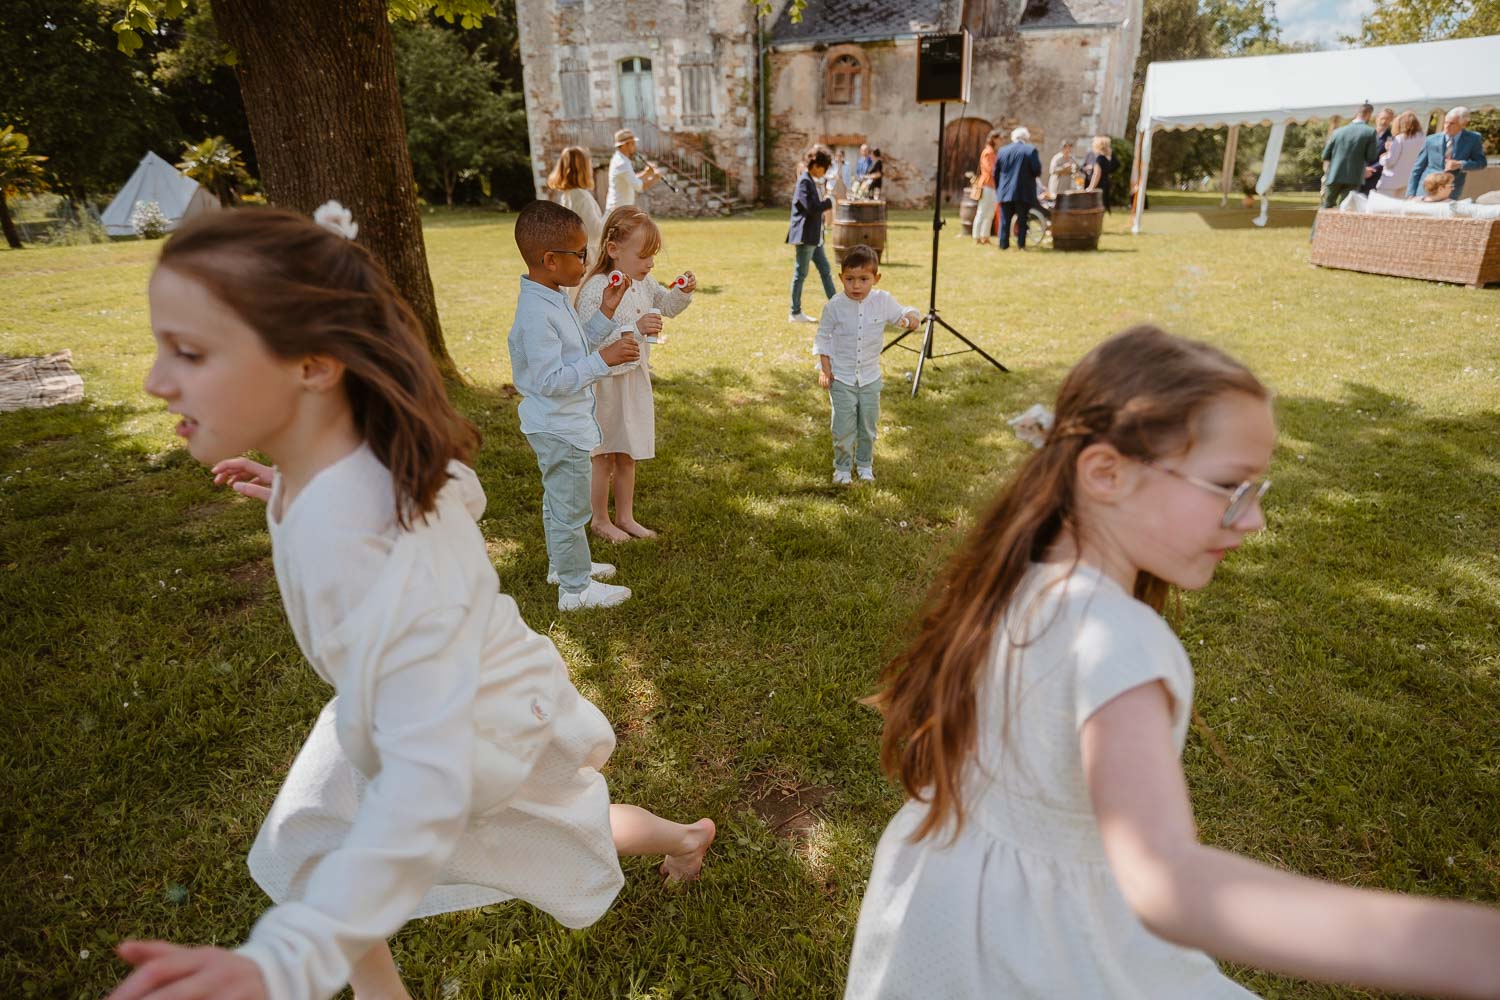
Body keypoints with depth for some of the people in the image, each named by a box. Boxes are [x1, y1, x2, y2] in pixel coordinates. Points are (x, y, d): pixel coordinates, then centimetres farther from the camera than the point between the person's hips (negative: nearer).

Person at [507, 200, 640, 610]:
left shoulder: (553, 299, 5)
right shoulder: (537, 314, -27)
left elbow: (574, 351, 15)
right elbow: (550, 380, -30)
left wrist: (605, 315, 7)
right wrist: (603, 360, -31)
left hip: (560, 426, 11)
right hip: (558, 430, -11)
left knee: (559, 499, 25)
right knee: (572, 506, 2)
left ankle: (563, 563, 43)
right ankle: (576, 588, 16)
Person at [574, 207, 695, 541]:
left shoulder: (645, 283, 1)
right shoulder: (596, 289, -23)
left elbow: (669, 306, 18)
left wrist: (683, 291, -2)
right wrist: (634, 329, -37)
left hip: (636, 378, 7)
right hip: (606, 383, -7)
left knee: (627, 456, 18)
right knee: (604, 457, 9)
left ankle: (625, 516, 33)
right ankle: (599, 520, 27)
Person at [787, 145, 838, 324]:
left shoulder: (813, 181, 15)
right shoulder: (804, 181, -15)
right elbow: (811, 207, -23)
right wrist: (829, 202, -10)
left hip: (815, 237, 10)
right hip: (805, 235, -10)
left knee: (825, 271, 11)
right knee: (800, 274, -2)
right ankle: (795, 313, 7)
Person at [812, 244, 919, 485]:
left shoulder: (883, 301, -7)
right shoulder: (835, 306, -11)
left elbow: (901, 314, 6)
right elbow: (823, 337, -2)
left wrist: (910, 317, -19)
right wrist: (824, 369, -6)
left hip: (870, 377, 2)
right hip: (841, 378, -2)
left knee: (869, 426, 13)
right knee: (843, 427, 0)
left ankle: (865, 464, 33)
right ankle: (843, 467, 19)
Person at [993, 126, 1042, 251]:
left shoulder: (1002, 150, 6)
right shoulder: (1031, 150, -4)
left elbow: (996, 172, 8)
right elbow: (1037, 170, -11)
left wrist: (998, 188, 17)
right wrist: (1036, 177, 11)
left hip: (1005, 191, 2)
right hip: (1024, 192, -2)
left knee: (1005, 219, 8)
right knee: (1022, 219, 4)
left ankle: (1003, 244, 6)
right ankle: (1021, 244, 3)